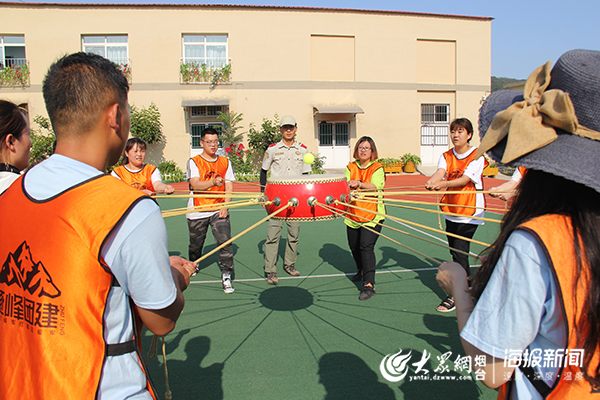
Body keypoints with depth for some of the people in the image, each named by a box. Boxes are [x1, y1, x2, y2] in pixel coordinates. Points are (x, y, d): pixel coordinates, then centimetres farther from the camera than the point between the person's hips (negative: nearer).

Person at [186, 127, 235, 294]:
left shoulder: (225, 162, 7)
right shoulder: (194, 162, -1)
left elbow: (229, 187, 5)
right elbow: (195, 185, -16)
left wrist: (225, 206, -8)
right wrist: (213, 182, -34)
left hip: (219, 210, 1)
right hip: (197, 211, -1)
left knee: (225, 241, -13)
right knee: (196, 244, 14)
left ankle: (227, 276, -4)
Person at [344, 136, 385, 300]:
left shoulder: (377, 168, -1)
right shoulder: (350, 167, 11)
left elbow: (376, 186, -17)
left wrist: (359, 184, -31)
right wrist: (349, 185, -25)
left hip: (372, 215, -5)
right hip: (353, 214, 5)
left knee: (366, 246, -17)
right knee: (354, 246, 15)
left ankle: (369, 284, -15)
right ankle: (362, 271, 44)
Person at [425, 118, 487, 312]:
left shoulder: (477, 156, -8)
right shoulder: (446, 157, 6)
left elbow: (465, 179, -22)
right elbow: (440, 172, -15)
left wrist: (444, 183, -40)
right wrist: (431, 181, -39)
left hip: (470, 210, -6)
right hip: (451, 209, 6)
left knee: (460, 251, -10)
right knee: (455, 251, 14)